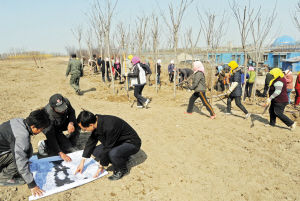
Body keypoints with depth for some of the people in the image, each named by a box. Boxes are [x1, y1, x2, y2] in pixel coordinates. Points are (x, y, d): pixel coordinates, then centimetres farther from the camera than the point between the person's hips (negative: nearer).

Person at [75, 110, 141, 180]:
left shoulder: (109, 127, -35)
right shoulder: (96, 122, -9)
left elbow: (107, 149, -24)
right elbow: (91, 141, 2)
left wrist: (101, 166, -9)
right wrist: (82, 162, 6)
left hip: (131, 143, -8)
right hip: (118, 141, 8)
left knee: (113, 153, -35)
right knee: (95, 151, 0)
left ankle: (122, 170, -3)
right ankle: (122, 158, 13)